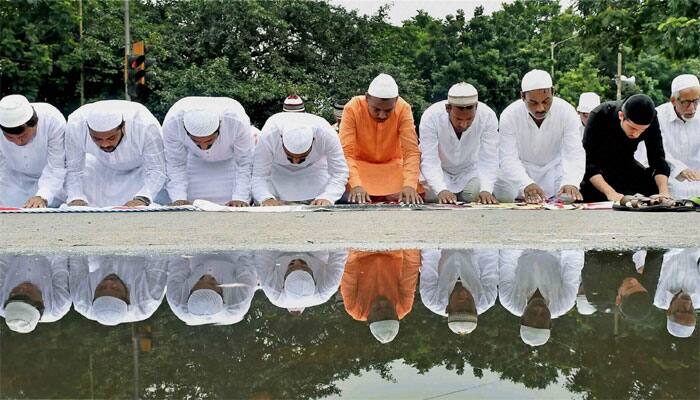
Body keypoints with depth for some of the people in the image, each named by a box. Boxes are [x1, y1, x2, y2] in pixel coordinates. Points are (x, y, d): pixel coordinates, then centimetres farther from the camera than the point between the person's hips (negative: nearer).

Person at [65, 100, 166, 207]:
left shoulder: (146, 125, -40)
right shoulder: (75, 126, -33)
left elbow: (155, 170, -34)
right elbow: (73, 170, -22)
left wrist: (142, 199, -51)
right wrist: (76, 198, -39)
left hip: (140, 167, -2)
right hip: (99, 166, 2)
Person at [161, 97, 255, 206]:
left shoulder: (237, 122, -41)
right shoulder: (171, 122, -36)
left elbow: (244, 164, -27)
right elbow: (175, 164, -20)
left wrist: (240, 198, -34)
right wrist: (179, 197, -30)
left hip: (231, 160, -1)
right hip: (194, 161, 1)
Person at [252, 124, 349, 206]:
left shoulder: (327, 135, -36)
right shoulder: (268, 137, -36)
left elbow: (339, 174, -31)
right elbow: (258, 176, -31)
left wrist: (327, 198, -48)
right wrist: (266, 198, -51)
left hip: (314, 167, 0)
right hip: (278, 169, 0)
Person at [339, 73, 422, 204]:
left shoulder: (404, 109, -22)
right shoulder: (352, 108, -25)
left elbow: (411, 151, -25)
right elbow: (346, 152, -28)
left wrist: (409, 185, -41)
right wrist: (356, 185, -44)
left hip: (392, 164, 1)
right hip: (360, 163, -1)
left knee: (400, 198, -20)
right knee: (356, 201, -22)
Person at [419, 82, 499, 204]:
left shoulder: (488, 116, -26)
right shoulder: (431, 116, -30)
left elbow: (488, 160, -25)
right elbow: (430, 161, -31)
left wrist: (486, 190, -42)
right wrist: (441, 190, -47)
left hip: (470, 170, 1)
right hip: (438, 171, -1)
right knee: (435, 197, -24)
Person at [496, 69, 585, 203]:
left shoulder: (567, 112, -23)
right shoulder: (509, 116, -26)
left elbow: (575, 153, -28)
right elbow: (509, 158, -32)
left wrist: (571, 183, -49)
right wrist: (526, 184, -52)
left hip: (553, 168, 1)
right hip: (519, 171, -1)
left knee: (568, 197, -18)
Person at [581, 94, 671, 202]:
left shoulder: (651, 121, -20)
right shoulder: (599, 116, -30)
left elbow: (658, 159, -15)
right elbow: (589, 162, -31)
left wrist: (664, 192, -32)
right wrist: (610, 192, -44)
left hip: (626, 164, 4)